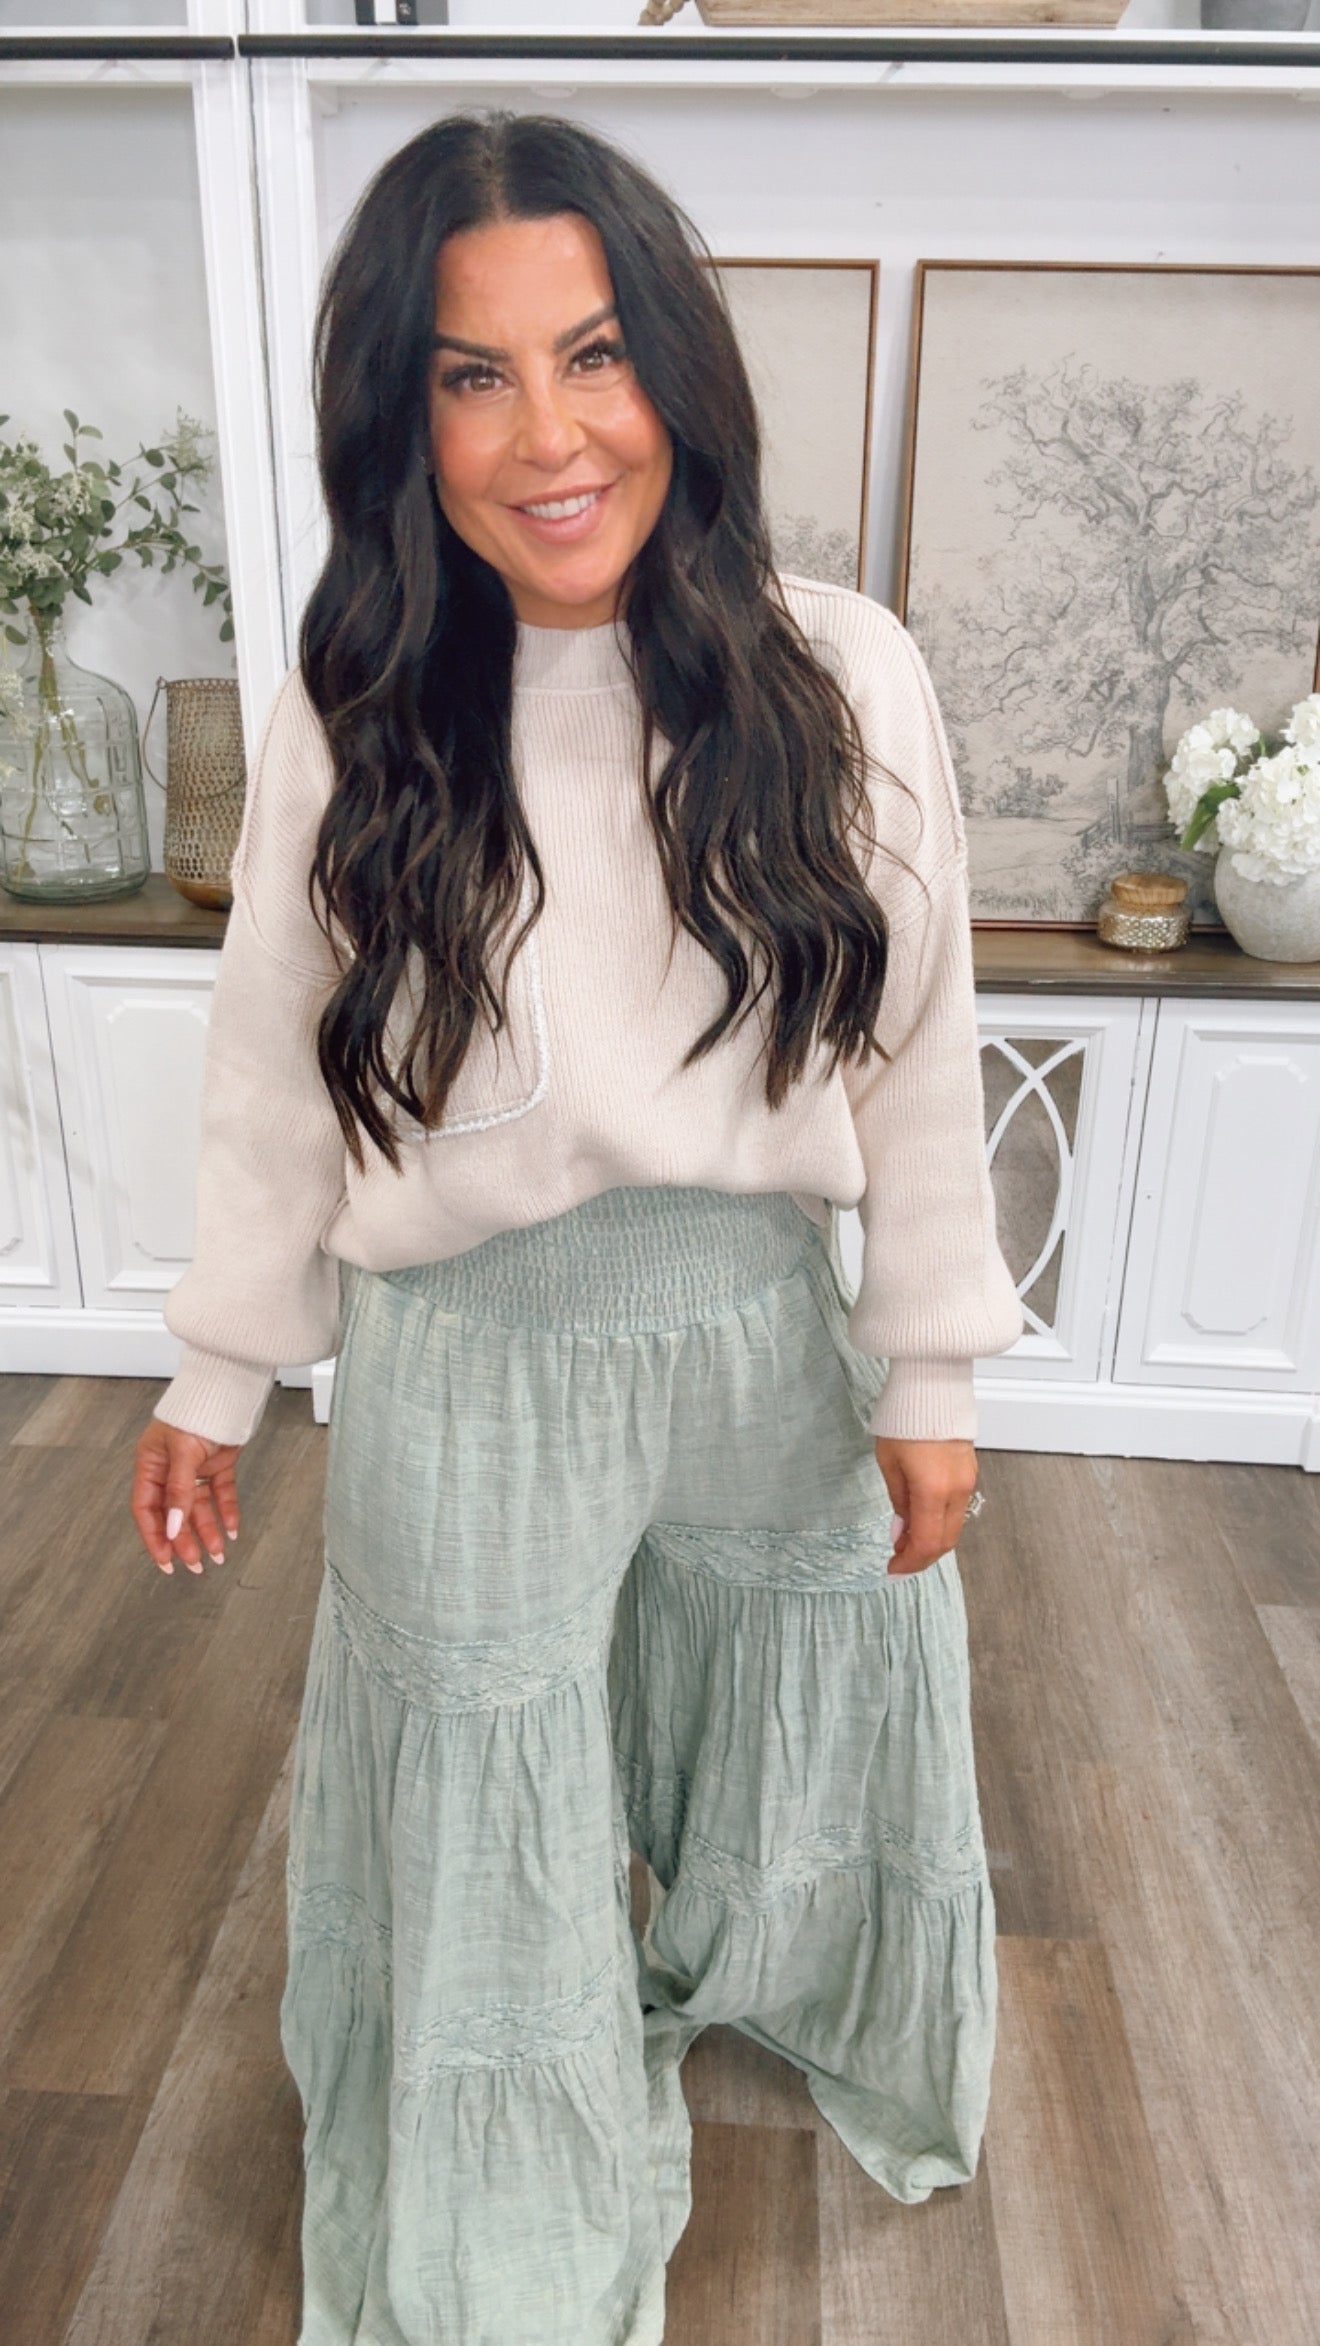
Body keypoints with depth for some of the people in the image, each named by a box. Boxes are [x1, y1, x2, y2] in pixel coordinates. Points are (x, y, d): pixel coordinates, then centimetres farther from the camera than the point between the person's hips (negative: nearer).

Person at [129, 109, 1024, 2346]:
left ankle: (748, 1984, 63)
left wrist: (929, 1377, 0)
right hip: (468, 1364, 0)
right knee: (484, 1838, 19)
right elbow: (278, 1077, -2)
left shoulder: (841, 681, -11)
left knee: (802, 1726, 25)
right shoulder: (352, 715, -10)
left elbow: (917, 1057, -4)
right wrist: (216, 1374, 5)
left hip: (769, 1325, 1)